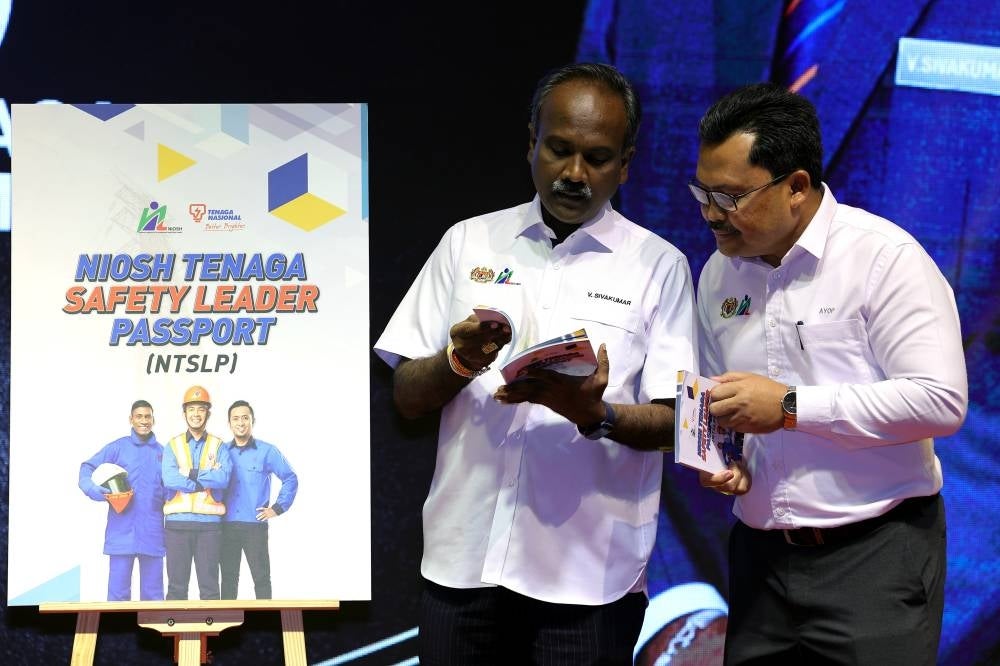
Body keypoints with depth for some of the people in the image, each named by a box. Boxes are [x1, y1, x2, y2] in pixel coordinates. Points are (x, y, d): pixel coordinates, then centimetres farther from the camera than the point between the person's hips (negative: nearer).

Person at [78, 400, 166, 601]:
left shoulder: (162, 452, 12)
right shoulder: (117, 447, 4)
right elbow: (87, 469, -1)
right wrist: (96, 490, -20)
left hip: (152, 532, 3)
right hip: (122, 531, -3)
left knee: (153, 591, 7)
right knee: (118, 590, -4)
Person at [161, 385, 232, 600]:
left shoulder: (218, 446, 8)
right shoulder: (173, 446, 9)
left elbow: (223, 478, -11)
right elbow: (169, 479, -10)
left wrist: (189, 474, -11)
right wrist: (207, 477, -11)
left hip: (209, 523, 0)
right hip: (178, 522, 1)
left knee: (209, 586, 2)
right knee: (176, 586, 4)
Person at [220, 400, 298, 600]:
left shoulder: (267, 451, 1)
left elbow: (290, 479, 4)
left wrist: (278, 508, -1)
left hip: (255, 525, -3)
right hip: (227, 525, 3)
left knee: (261, 577, -2)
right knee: (228, 577, 7)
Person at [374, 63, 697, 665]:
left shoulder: (659, 265, 0)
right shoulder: (468, 242, 7)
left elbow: (672, 422, -4)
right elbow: (407, 399, 7)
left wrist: (594, 415, -22)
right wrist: (457, 362, -13)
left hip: (588, 573, -2)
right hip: (463, 560, 2)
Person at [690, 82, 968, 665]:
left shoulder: (885, 257, -10)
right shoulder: (718, 274, 9)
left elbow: (941, 401, -19)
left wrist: (790, 406, -18)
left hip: (874, 553, -6)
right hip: (762, 556, 6)